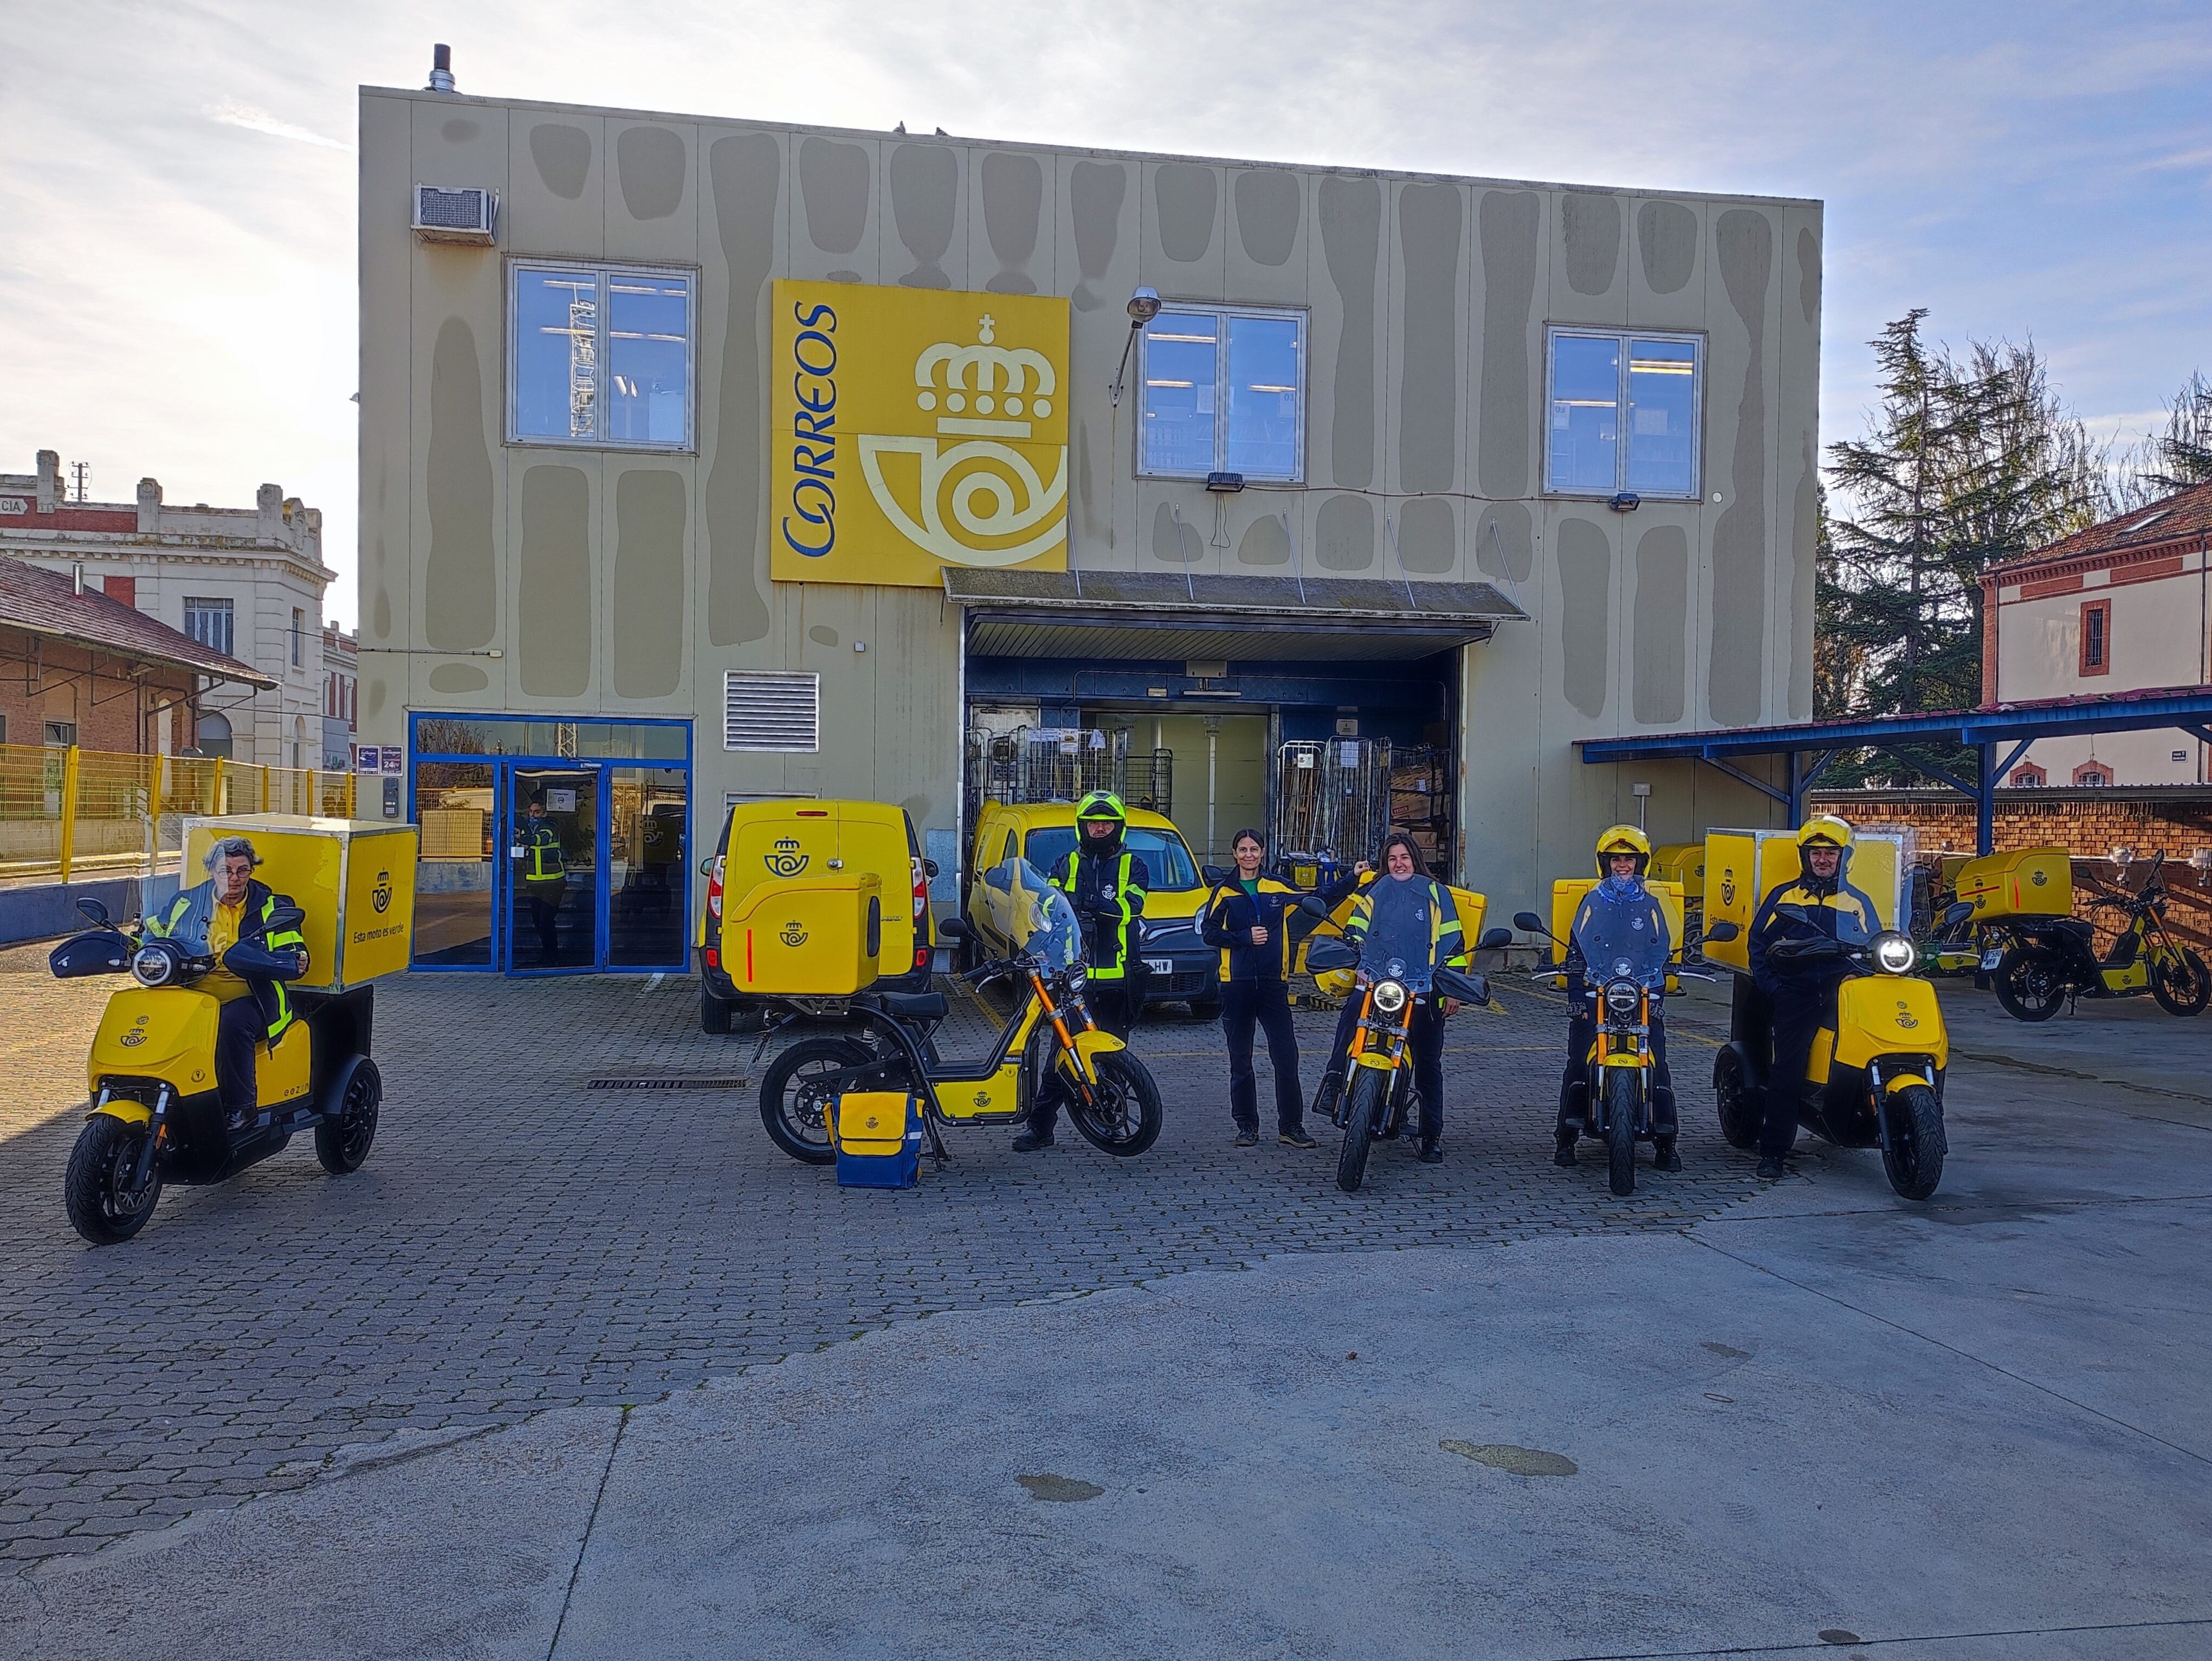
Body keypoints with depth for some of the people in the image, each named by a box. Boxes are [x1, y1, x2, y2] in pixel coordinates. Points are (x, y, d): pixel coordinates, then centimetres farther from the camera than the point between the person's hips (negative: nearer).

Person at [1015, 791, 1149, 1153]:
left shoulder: (1133, 865, 8)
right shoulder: (1067, 864, 14)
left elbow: (1131, 905, -10)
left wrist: (1085, 899, -24)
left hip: (1118, 977, 0)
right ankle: (1040, 1124, -2)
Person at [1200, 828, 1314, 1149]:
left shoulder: (1279, 888, 8)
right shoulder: (1225, 892, 5)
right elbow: (1208, 932, 1)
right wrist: (1245, 937, -10)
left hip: (1273, 983, 0)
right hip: (1236, 984, 0)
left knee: (1286, 1056, -5)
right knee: (1240, 1061, 6)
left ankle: (1291, 1125, 3)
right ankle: (1247, 1126, 14)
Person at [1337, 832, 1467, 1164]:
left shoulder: (1435, 893, 8)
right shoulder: (1373, 893, 13)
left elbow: (1452, 942, 7)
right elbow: (1354, 933, 14)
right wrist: (1359, 967, -3)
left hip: (1424, 993, -1)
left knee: (1428, 1066, 3)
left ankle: (1432, 1137, 10)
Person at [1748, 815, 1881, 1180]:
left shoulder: (1858, 902, 21)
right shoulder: (1783, 898, 18)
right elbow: (1758, 944, 13)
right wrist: (1772, 988, 0)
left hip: (1844, 988, 2)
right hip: (1796, 992, -2)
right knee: (1788, 1065, -16)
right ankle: (1772, 1151, -13)